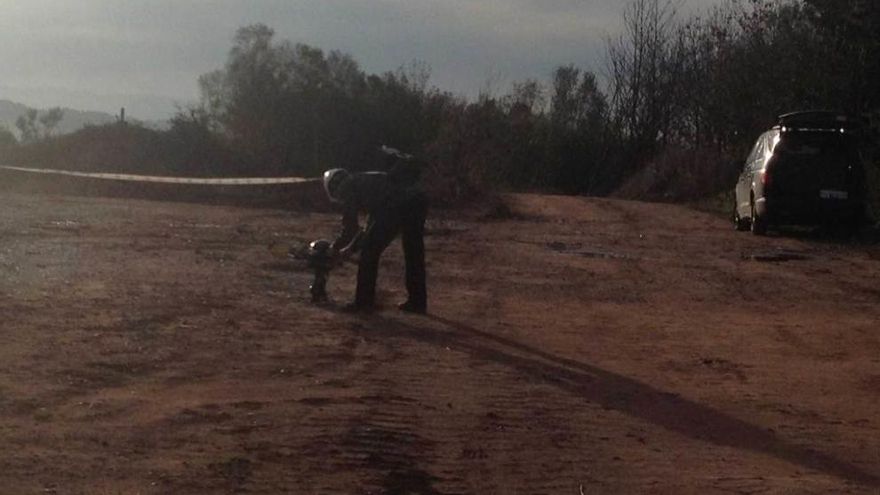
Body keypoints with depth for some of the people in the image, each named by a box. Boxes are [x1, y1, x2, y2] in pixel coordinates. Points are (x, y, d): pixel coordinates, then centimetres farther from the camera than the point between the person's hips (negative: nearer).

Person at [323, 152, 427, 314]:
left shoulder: (347, 188, 16)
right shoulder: (365, 180, 39)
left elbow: (350, 226, 14)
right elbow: (373, 225, 44)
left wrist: (336, 247, 30)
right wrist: (352, 247, 47)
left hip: (395, 206, -8)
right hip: (418, 200, 8)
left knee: (370, 254, 6)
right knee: (414, 256, 20)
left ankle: (364, 302, 11)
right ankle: (417, 302, 26)